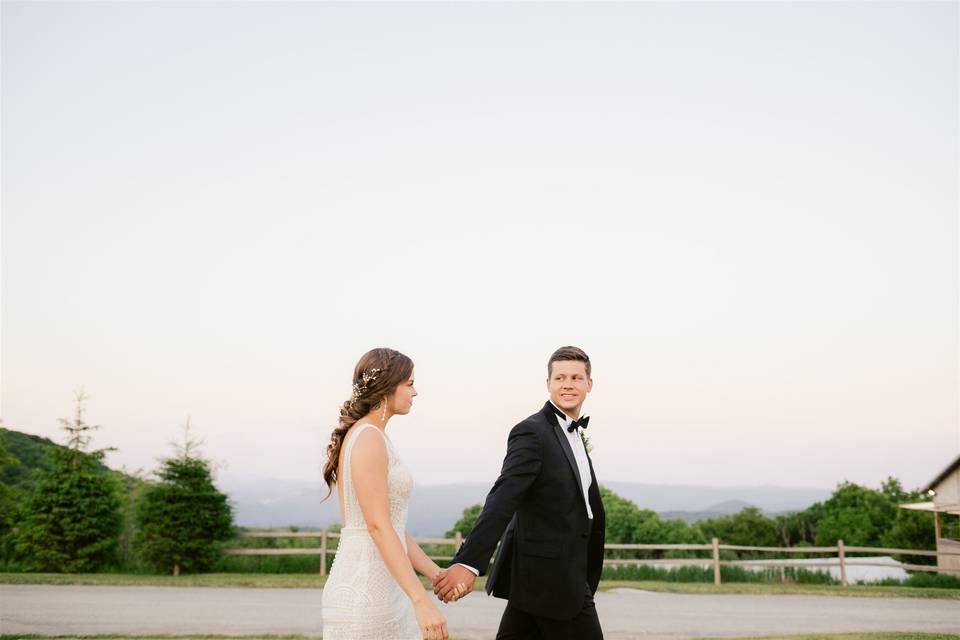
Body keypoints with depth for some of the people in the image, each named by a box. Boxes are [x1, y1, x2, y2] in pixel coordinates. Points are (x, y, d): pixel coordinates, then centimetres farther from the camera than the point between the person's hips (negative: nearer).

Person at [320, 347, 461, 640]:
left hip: (379, 586, 10)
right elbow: (378, 527, -22)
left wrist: (437, 574, 16)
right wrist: (421, 600, -26)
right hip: (366, 590, -10)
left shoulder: (369, 437, 15)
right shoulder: (368, 438, -14)